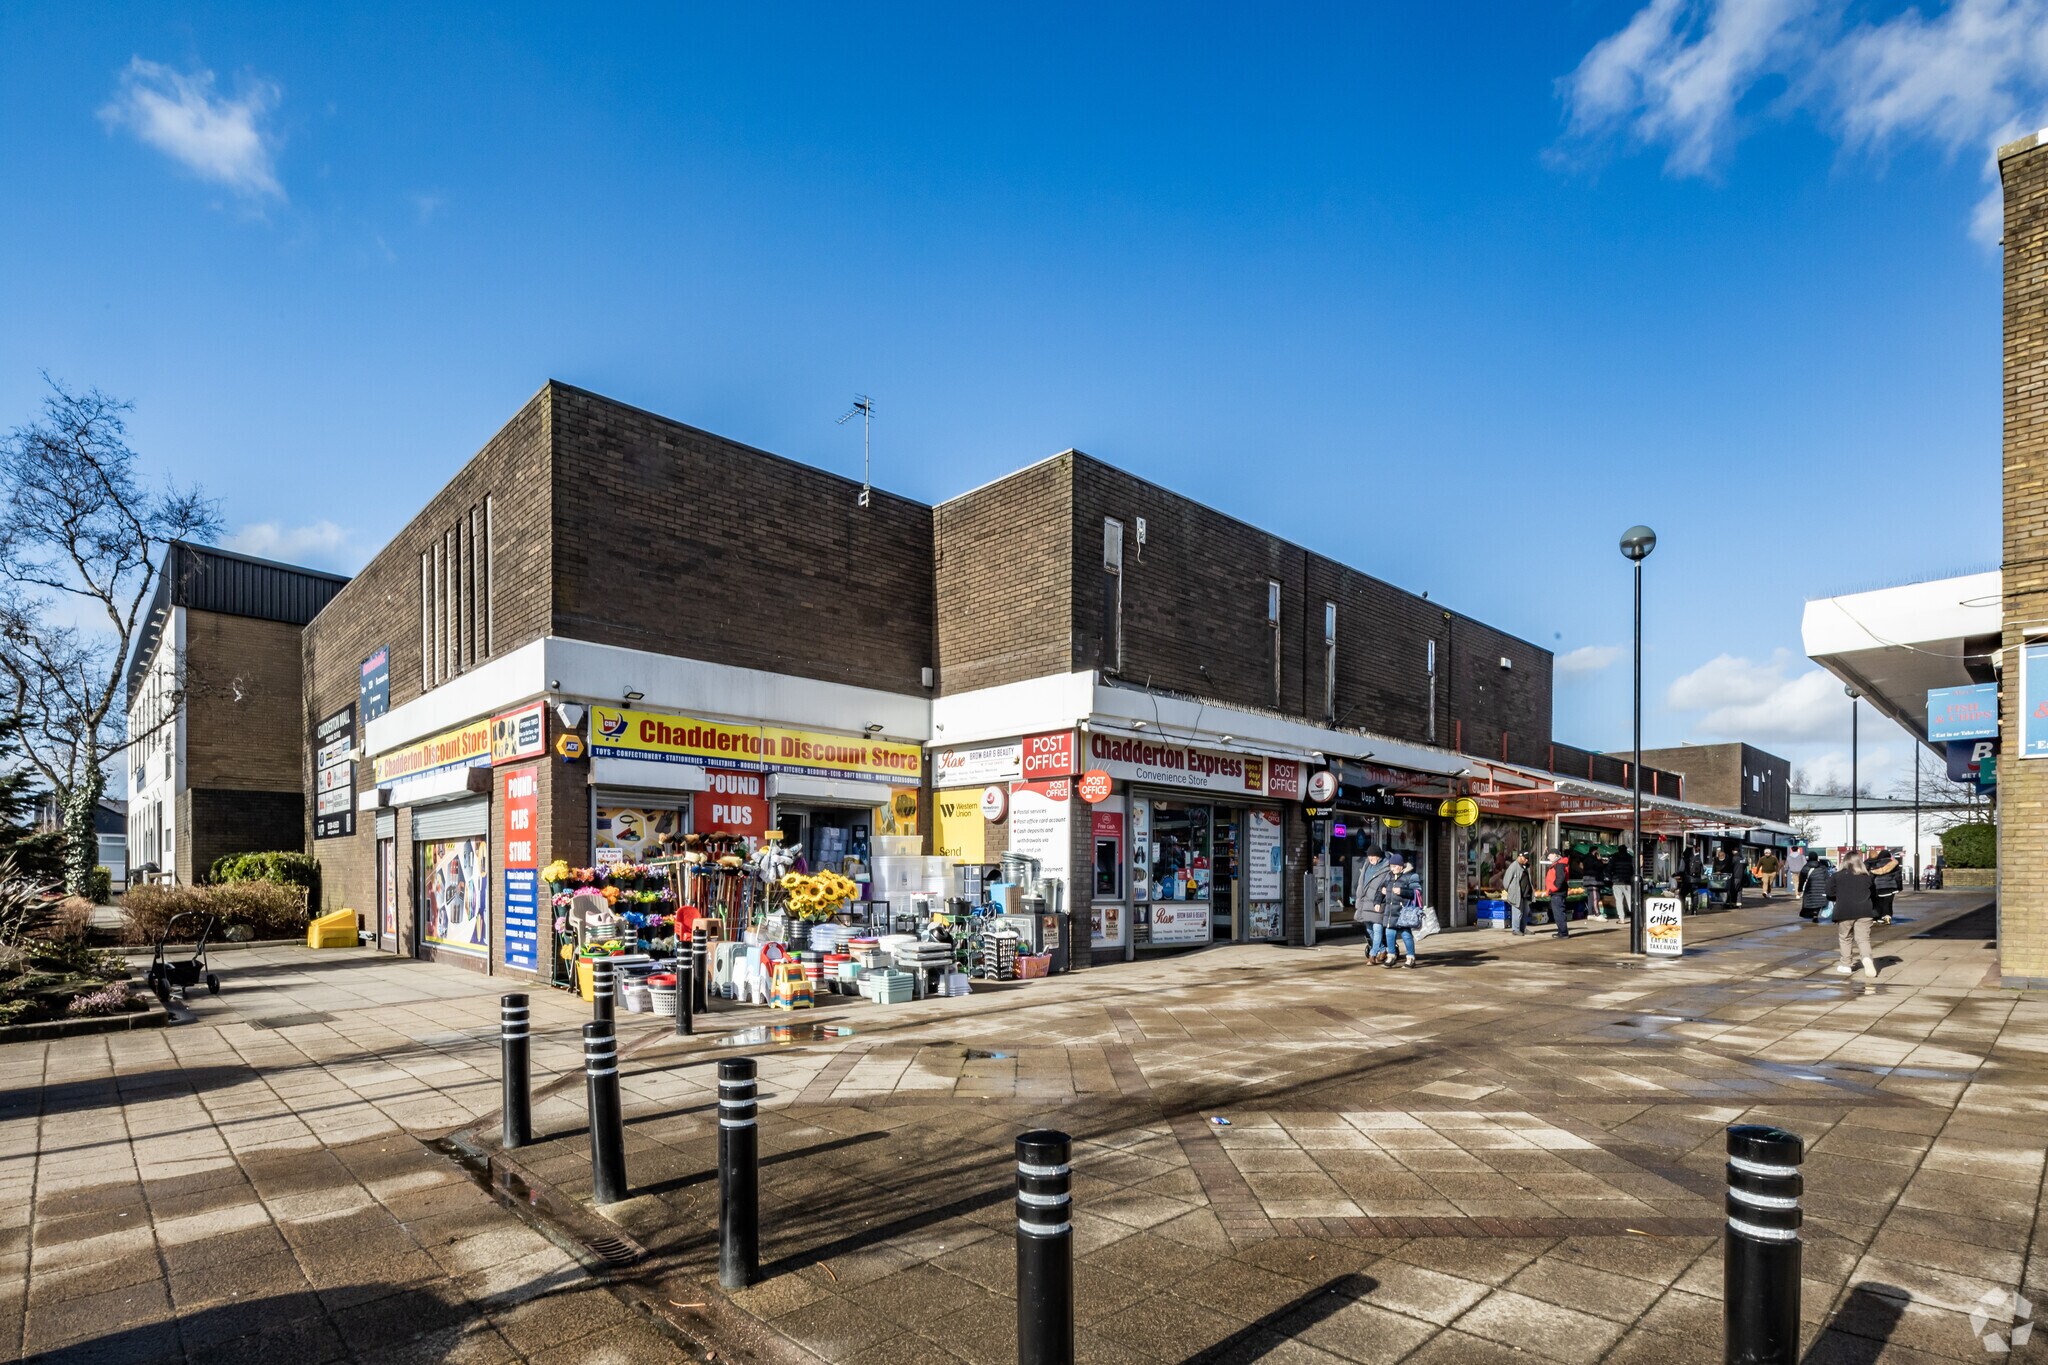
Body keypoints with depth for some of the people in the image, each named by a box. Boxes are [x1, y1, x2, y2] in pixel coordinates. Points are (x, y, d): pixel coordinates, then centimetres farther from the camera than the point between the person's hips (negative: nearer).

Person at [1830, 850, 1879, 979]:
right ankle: (1867, 959, -23)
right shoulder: (1867, 876, 8)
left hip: (1844, 912, -2)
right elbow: (1873, 894, 15)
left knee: (1845, 938, 12)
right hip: (1864, 911, 2)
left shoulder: (1838, 876, -2)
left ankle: (1846, 964, 17)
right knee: (1863, 938, 3)